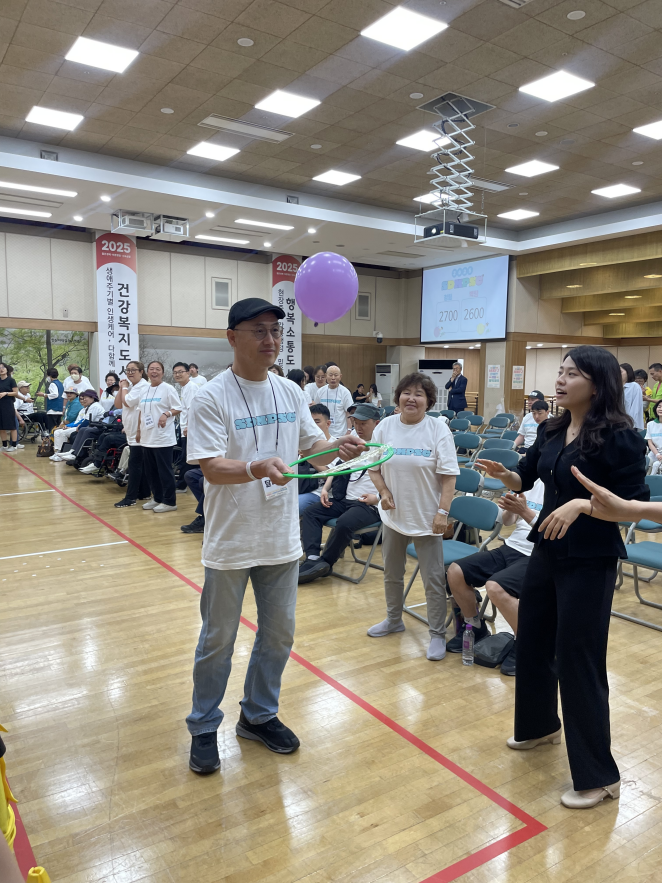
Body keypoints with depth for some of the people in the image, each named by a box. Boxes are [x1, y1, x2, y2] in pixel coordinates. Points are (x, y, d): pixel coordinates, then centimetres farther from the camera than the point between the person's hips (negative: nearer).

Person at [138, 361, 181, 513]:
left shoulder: (168, 389, -6)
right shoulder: (145, 391, 14)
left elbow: (178, 408, -8)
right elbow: (141, 412, 19)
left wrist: (166, 414, -25)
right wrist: (139, 430, 15)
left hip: (163, 437, -7)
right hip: (147, 437, 7)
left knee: (165, 470, -2)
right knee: (150, 470, 12)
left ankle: (169, 501, 7)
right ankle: (157, 498, 24)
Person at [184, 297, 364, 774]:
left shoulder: (291, 393, 4)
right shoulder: (212, 397, -13)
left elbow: (312, 446, 8)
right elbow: (210, 467, -20)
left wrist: (338, 447, -14)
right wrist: (256, 469, -38)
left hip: (282, 538, 5)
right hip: (231, 542, -5)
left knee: (279, 635, 17)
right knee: (218, 640, 11)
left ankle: (259, 715, 39)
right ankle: (204, 728, 33)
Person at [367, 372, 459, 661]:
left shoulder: (438, 429, -9)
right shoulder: (385, 427, 0)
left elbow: (448, 475, -10)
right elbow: (373, 467, 6)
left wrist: (443, 511, -15)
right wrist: (383, 491, -10)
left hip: (426, 517, -4)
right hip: (393, 515, 4)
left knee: (433, 579, 2)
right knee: (391, 573, 19)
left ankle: (437, 634, 17)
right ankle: (393, 619, 40)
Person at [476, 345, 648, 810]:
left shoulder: (620, 436, -15)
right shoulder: (551, 430, 5)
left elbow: (635, 505, -16)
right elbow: (525, 479, 12)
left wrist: (582, 504, -30)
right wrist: (503, 474, -9)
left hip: (591, 561, -7)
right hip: (547, 551, 8)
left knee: (578, 659, 0)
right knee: (533, 641, 19)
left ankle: (598, 776, 19)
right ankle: (540, 724, 45)